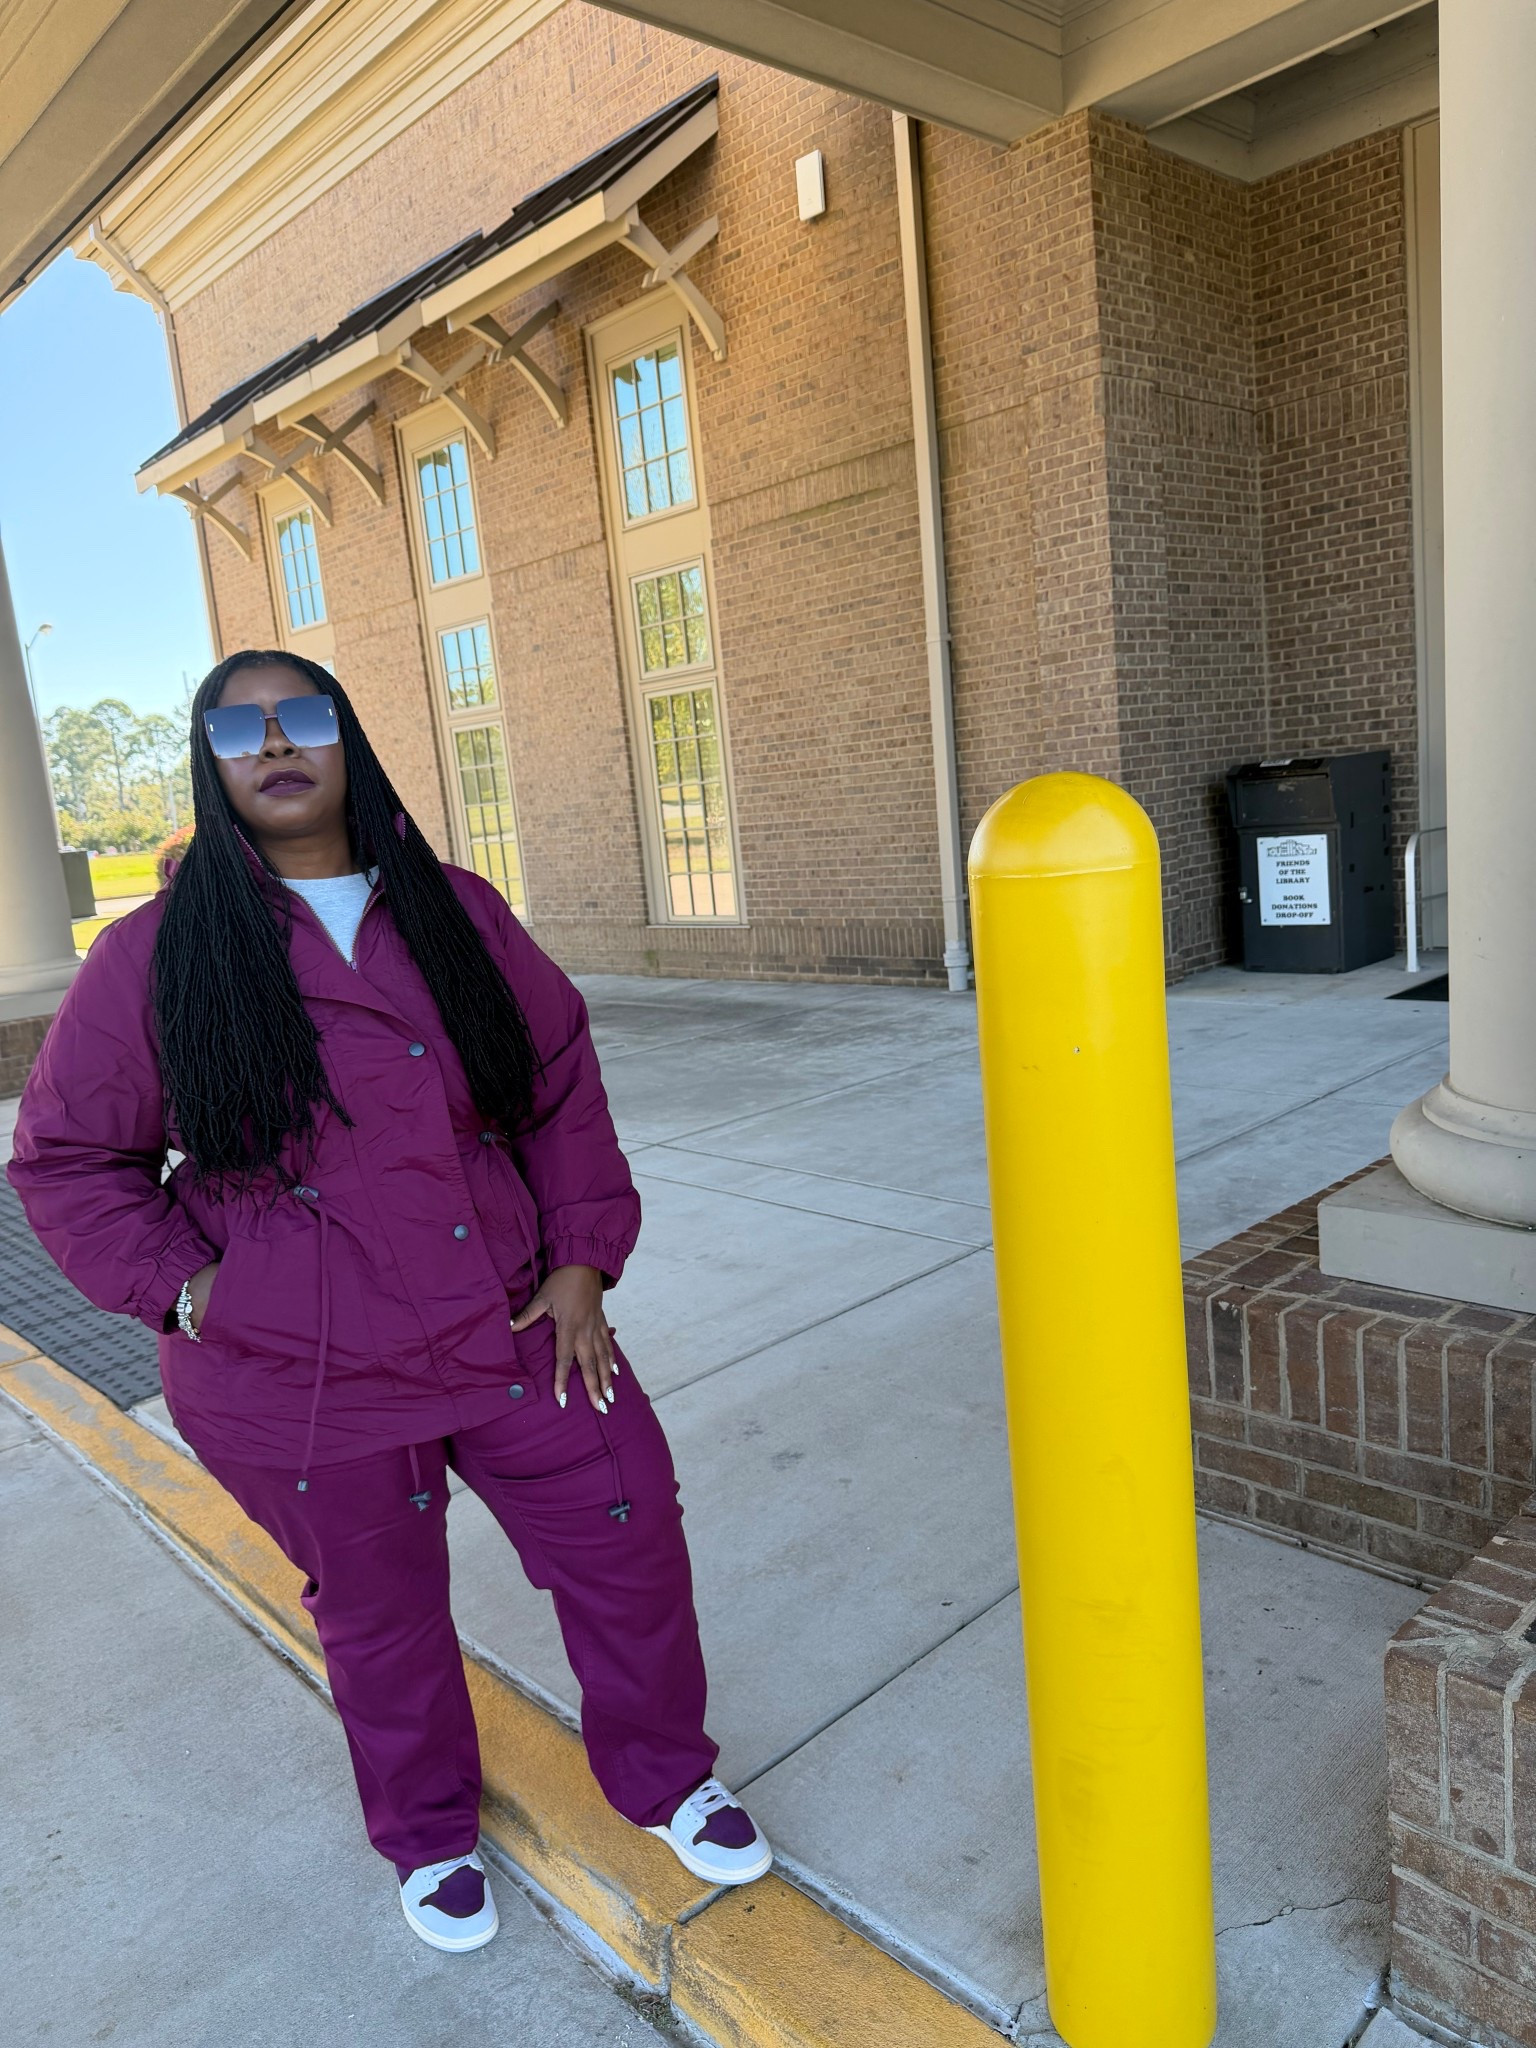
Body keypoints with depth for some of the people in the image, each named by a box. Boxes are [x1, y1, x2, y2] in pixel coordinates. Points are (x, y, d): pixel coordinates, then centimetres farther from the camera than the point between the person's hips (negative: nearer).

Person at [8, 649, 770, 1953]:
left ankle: (668, 1777, 39)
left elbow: (562, 1081, 5)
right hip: (306, 1382, -2)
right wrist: (186, 1285, -10)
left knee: (630, 1540, 9)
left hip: (515, 1331, 3)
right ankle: (431, 1838, 47)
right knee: (381, 1615, 17)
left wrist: (582, 1257, -2)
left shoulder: (456, 913, 1)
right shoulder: (157, 958, -5)